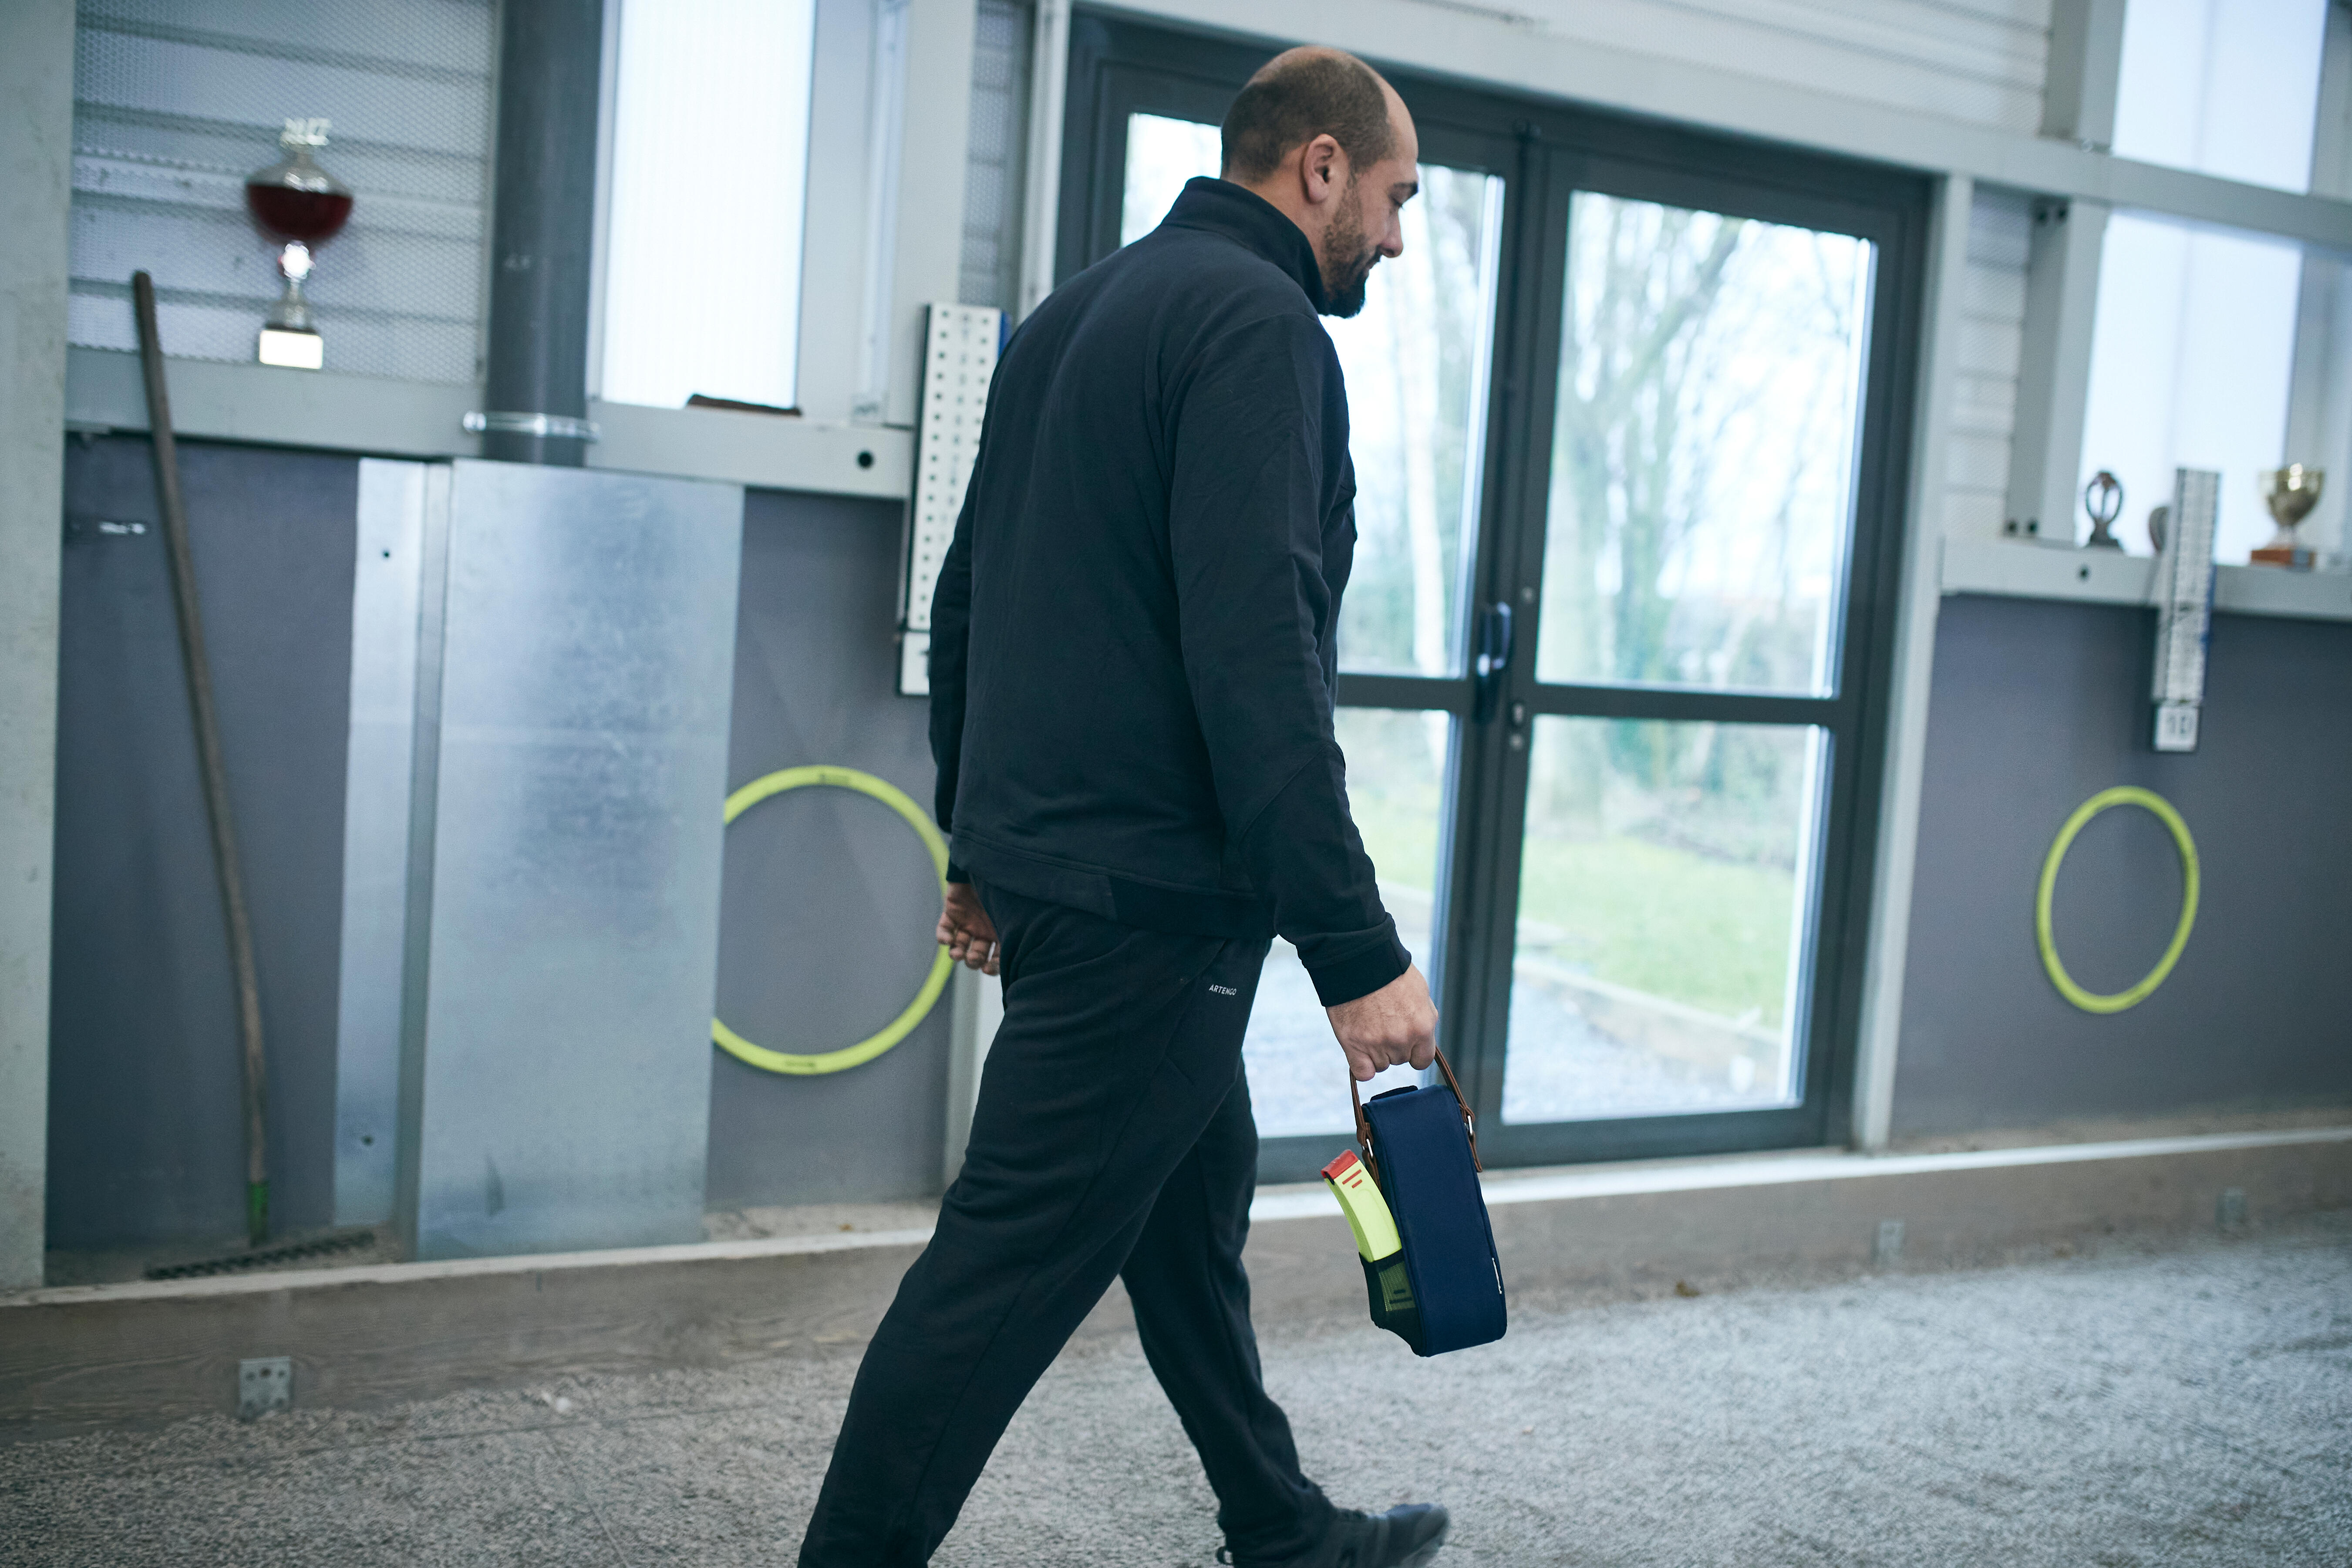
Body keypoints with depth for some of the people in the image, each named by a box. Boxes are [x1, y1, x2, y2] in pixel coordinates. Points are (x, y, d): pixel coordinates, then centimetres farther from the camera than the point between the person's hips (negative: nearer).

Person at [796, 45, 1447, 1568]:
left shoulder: (1076, 314, 17)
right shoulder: (1260, 322, -13)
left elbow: (964, 599, 20)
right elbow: (1256, 656, -24)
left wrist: (982, 842, 25)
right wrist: (1359, 952, -22)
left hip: (1041, 859, 11)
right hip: (1154, 889, -11)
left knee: (1195, 1197, 21)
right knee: (1014, 1266, -2)